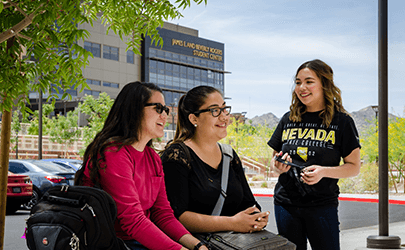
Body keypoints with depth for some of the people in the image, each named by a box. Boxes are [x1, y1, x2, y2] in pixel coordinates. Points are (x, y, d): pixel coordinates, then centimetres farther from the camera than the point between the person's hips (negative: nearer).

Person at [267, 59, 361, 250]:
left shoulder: (341, 121, -3)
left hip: (322, 205, -3)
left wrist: (324, 171, -19)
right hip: (285, 204, 3)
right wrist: (278, 166, -9)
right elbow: (274, 159, 15)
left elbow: (354, 167, -3)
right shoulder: (288, 120, 8)